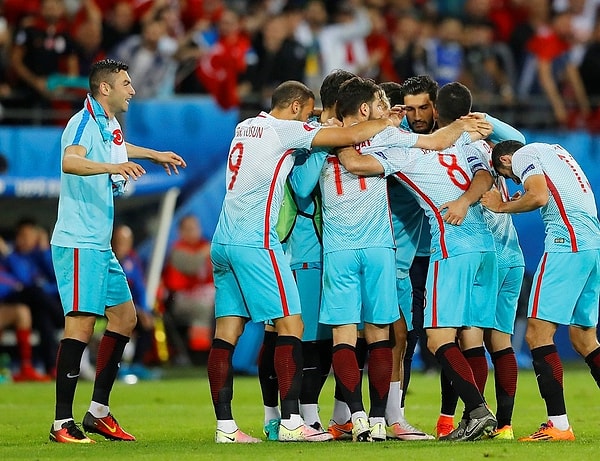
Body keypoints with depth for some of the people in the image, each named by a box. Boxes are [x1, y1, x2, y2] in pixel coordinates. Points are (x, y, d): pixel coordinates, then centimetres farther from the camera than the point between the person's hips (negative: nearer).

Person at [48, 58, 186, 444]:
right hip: (78, 242, -10)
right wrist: (113, 166, -50)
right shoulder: (84, 123, -15)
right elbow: (70, 162, -37)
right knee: (81, 324, -13)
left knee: (125, 318, 12)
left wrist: (155, 155, 51)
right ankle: (62, 423, -12)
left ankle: (99, 411, 18)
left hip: (101, 245, 10)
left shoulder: (110, 126, 15)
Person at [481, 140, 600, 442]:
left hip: (567, 243, -9)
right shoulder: (555, 150, 29)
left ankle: (558, 425, -15)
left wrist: (501, 207, 1)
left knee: (538, 333, -9)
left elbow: (539, 196, -13)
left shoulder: (523, 155, 2)